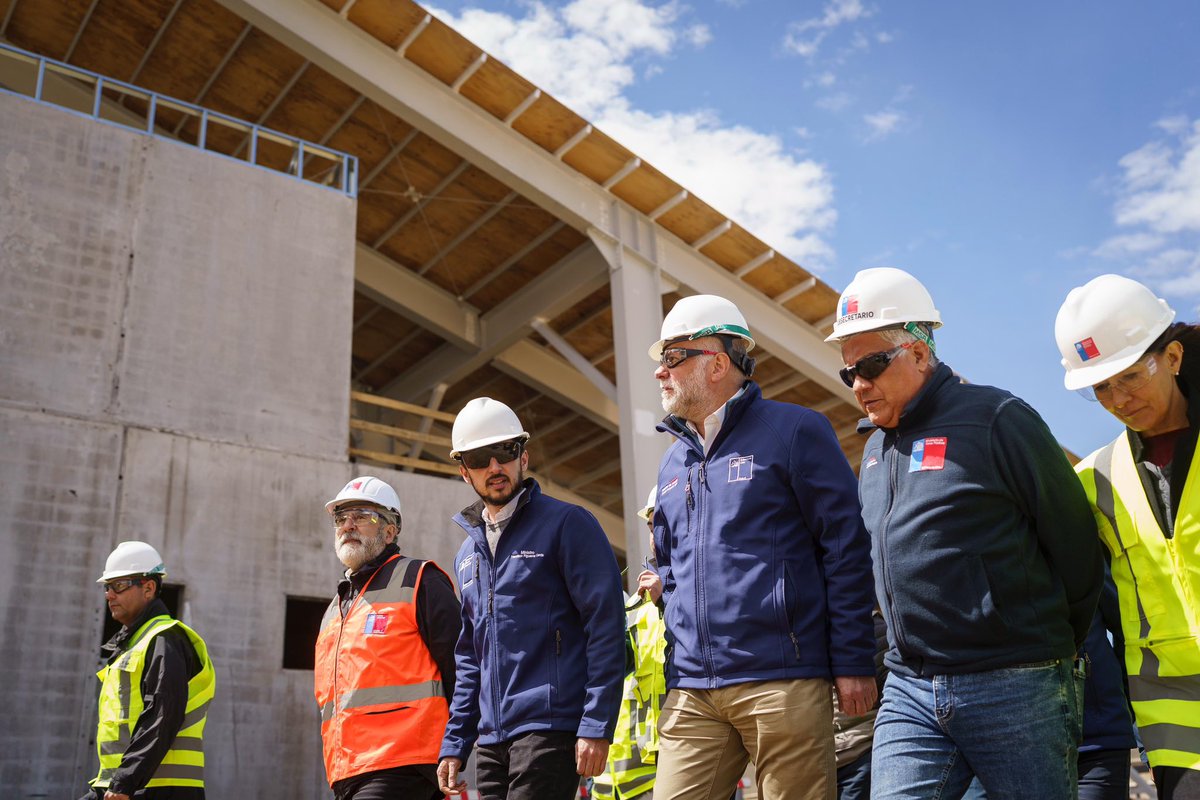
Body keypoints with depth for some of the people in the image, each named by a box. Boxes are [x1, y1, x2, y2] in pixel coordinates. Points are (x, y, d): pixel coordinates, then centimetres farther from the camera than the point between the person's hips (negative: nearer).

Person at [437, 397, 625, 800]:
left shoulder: (567, 524, -4)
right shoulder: (468, 554, 16)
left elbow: (606, 626, -11)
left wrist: (597, 726, -17)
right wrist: (454, 744, 14)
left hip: (551, 727, -7)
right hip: (491, 738, 7)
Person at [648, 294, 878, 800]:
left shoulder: (793, 431, -2)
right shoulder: (673, 461, 18)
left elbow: (846, 549, -6)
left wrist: (854, 664, -10)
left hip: (783, 681, -5)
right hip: (691, 692, 6)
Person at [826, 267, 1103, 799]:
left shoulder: (995, 419, -7)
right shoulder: (876, 447, 15)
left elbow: (1076, 547, -4)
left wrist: (1053, 648, 5)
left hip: (1014, 690, -5)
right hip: (909, 694, 6)